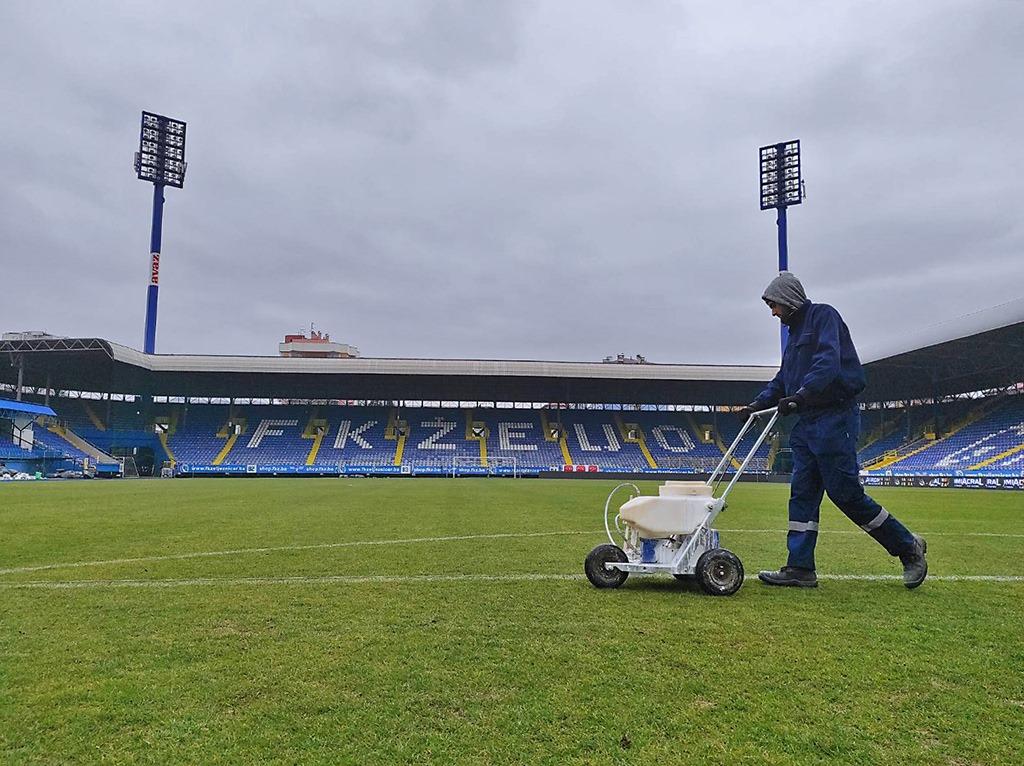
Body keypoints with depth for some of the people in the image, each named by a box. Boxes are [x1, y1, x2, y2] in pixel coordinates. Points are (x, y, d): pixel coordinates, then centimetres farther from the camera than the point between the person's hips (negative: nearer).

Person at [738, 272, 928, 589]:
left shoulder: (823, 315, -5)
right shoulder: (795, 331, 22)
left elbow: (828, 362, -21)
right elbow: (783, 380, 22)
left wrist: (800, 395, -32)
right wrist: (758, 404, 9)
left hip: (834, 419, -9)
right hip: (807, 423, 9)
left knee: (846, 493, -5)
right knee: (802, 494, 3)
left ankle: (909, 547, 13)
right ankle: (800, 568, 6)